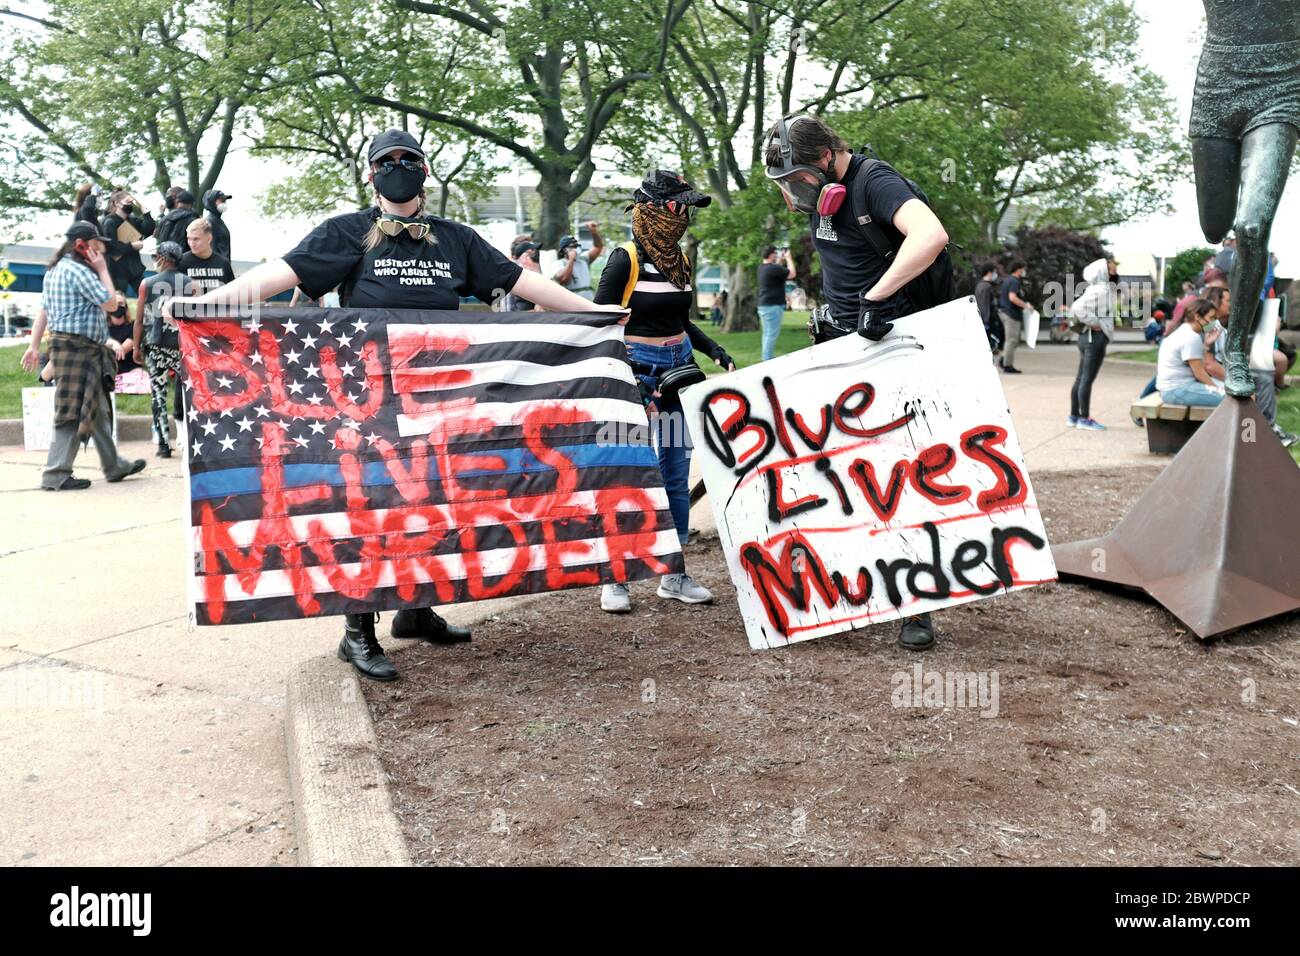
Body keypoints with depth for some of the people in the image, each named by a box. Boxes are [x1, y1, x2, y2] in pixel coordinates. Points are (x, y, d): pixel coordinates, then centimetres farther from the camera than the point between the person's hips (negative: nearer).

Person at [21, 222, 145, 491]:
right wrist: (103, 270, -6)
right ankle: (56, 475, -5)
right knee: (74, 413, -7)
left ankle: (114, 466, 24)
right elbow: (111, 304, -17)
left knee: (97, 410, 16)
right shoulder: (78, 270, -15)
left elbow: (43, 311, 17)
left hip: (68, 346, 11)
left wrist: (34, 346, 17)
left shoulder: (56, 270, 18)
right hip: (79, 349, -11)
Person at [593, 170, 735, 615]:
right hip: (635, 373, -7)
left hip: (678, 370, 7)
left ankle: (673, 575, 19)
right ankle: (615, 578, 8)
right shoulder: (626, 260, -9)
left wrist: (714, 350, 6)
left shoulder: (679, 260, 11)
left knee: (676, 476, 9)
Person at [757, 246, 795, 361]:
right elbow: (792, 274, -11)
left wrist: (781, 258, 20)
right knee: (772, 335, -8)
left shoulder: (762, 267, 10)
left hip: (763, 305, 10)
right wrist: (789, 258, 0)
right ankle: (768, 359, -9)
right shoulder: (774, 268, -18)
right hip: (773, 306, -10)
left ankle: (767, 359, 19)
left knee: (767, 334, 14)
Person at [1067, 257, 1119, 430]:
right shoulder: (1100, 290, -15)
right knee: (1088, 378, -5)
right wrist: (1093, 323, -18)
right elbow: (1078, 307, -26)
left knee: (1081, 378, 12)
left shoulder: (1103, 289, 15)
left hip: (1089, 337, 10)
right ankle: (1084, 418, -1)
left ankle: (1074, 416, 17)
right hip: (1096, 337, -10)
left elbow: (1078, 306, 20)